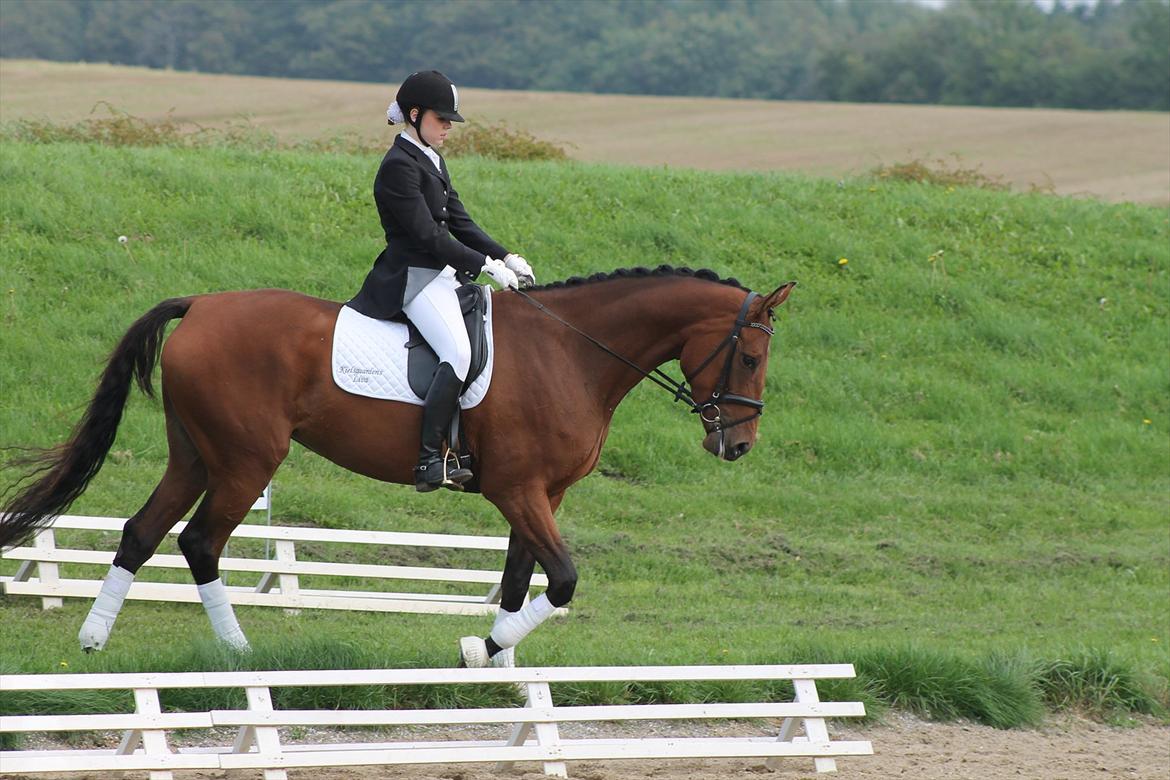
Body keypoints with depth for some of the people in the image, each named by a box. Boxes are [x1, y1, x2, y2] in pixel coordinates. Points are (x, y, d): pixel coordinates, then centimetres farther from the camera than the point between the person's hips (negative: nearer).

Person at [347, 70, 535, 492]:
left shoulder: (433, 161, 17)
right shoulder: (399, 166, -14)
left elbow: (459, 223, 18)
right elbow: (426, 235, -19)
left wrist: (505, 257, 4)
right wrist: (486, 265, -18)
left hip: (442, 274, 11)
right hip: (413, 277, -11)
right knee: (459, 353, -27)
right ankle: (429, 461, -29)